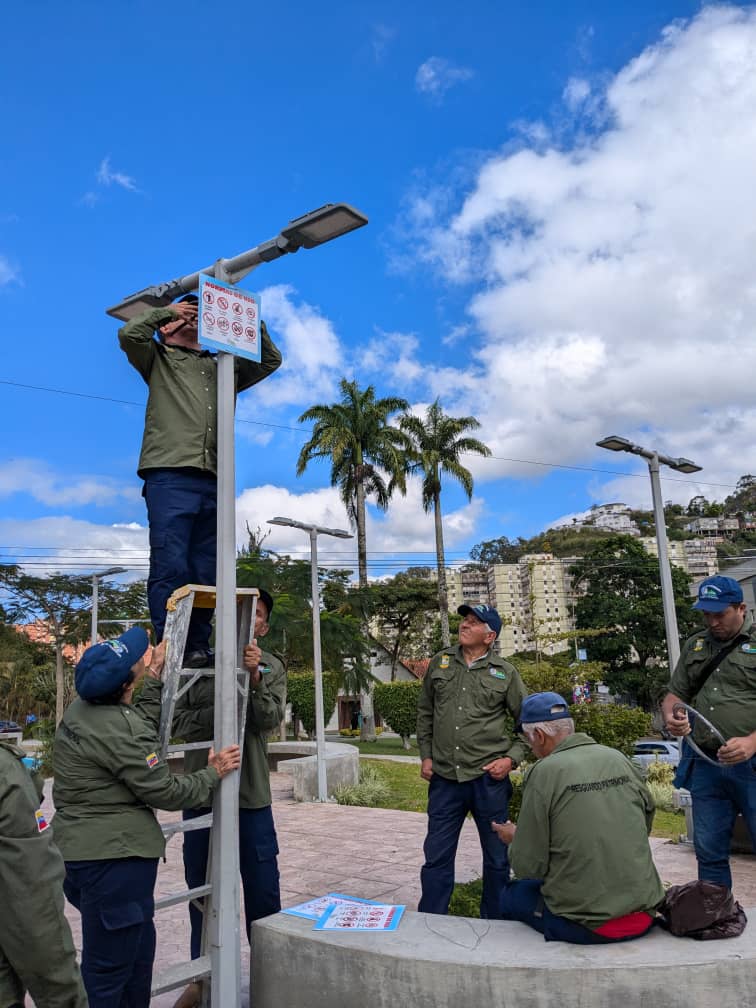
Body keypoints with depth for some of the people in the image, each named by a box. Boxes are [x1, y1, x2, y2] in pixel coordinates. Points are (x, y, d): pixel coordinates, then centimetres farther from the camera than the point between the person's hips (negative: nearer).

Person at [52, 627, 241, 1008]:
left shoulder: (80, 709, 4)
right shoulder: (118, 730, -24)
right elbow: (165, 792, -17)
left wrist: (156, 675, 21)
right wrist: (213, 773, -2)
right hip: (113, 856, -10)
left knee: (137, 949, 23)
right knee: (108, 969, 5)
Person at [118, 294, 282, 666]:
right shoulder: (159, 358, 19)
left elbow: (270, 361, 28)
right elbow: (129, 334, 0)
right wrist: (167, 308, 14)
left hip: (213, 481, 4)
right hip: (170, 476, -4)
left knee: (206, 572, 1)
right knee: (170, 566, -12)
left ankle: (198, 650, 3)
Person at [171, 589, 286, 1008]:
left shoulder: (271, 667, 1)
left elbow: (269, 720, -12)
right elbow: (179, 722, -5)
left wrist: (254, 678, -25)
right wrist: (220, 708, -18)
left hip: (250, 795, -1)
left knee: (262, 891, 7)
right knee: (201, 889, 15)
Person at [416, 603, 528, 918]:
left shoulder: (505, 673, 0)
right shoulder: (440, 662, 6)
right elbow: (425, 712, 14)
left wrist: (511, 758, -4)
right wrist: (426, 756, 8)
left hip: (488, 777, -1)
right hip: (444, 777, 2)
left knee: (497, 856, 11)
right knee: (437, 854, 9)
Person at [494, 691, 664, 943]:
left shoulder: (544, 772, -13)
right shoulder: (619, 758, 2)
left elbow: (528, 867, -10)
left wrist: (514, 839, 12)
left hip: (588, 926, -6)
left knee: (511, 895, 18)